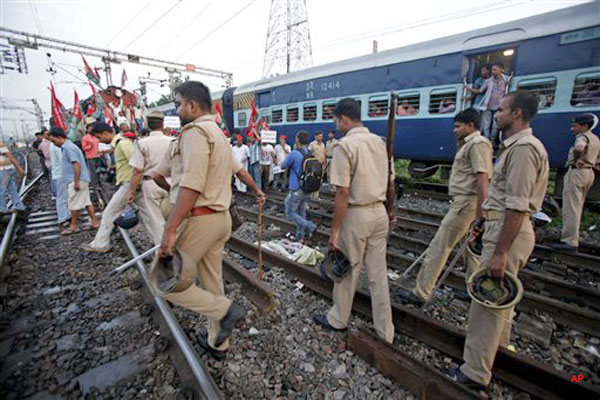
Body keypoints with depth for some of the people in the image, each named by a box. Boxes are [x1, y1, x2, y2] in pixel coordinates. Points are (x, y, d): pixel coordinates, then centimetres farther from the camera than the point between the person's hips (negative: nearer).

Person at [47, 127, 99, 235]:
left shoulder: (69, 147, -14)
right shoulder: (66, 147, 17)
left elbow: (77, 164, -22)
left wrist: (76, 182, -22)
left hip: (75, 181, -10)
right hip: (82, 180, 10)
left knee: (73, 204, 0)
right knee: (87, 202, 10)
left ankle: (74, 226, 10)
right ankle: (95, 222, 13)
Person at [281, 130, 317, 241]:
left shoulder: (293, 154, -17)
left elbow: (283, 166, -3)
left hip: (296, 190, -7)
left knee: (290, 214, 7)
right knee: (301, 213, 16)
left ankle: (310, 226, -6)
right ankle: (300, 237, 22)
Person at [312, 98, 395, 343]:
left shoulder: (345, 145, -15)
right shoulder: (379, 142, 7)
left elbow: (343, 192, -20)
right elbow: (390, 181, 13)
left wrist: (335, 230, -14)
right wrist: (390, 210, 26)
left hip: (355, 215, -6)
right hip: (380, 213, 7)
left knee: (348, 272, 11)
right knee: (378, 273, 15)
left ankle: (337, 320, 35)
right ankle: (385, 332, 29)